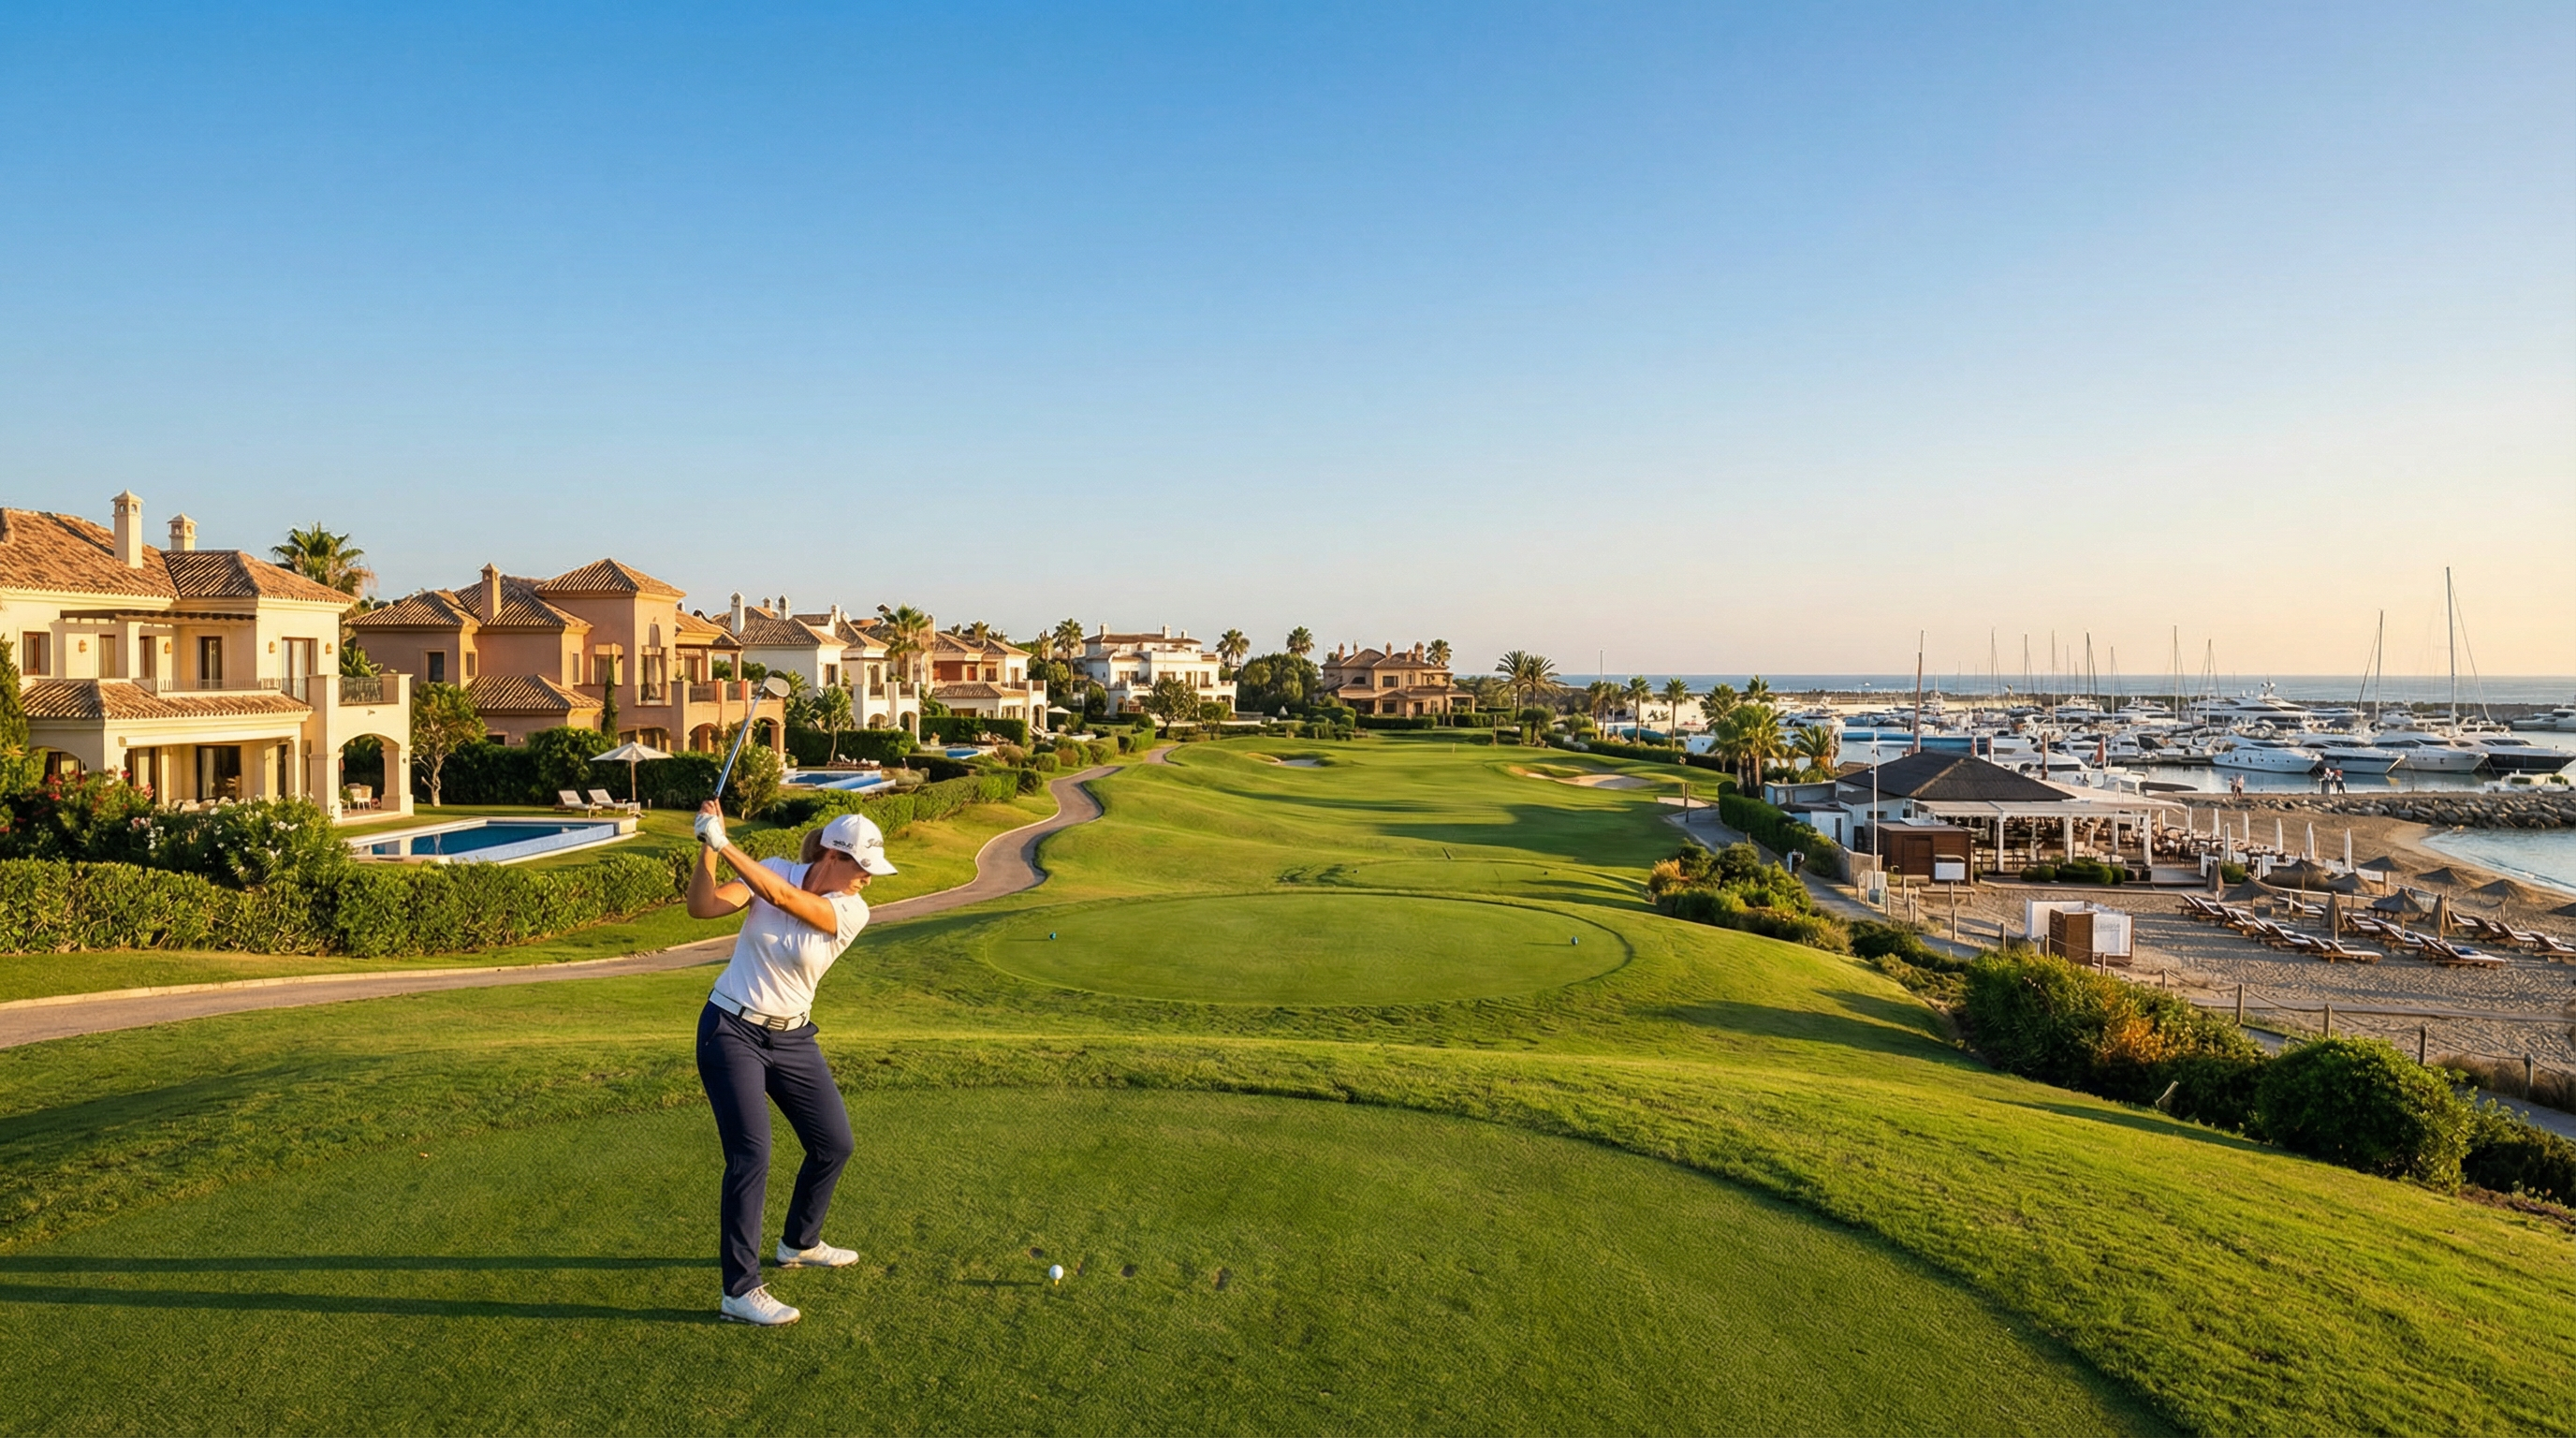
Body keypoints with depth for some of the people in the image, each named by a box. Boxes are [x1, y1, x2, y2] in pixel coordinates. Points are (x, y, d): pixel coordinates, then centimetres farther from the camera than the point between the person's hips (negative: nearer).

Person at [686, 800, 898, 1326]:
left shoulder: (851, 911, -12)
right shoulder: (774, 870, -9)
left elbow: (782, 897, -28)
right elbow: (702, 907, -19)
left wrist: (725, 844, -32)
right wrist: (707, 848, -31)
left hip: (792, 1038, 3)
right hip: (731, 1031, -3)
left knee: (834, 1144, 9)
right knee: (751, 1154, -12)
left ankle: (800, 1243, 36)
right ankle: (740, 1291, -2)